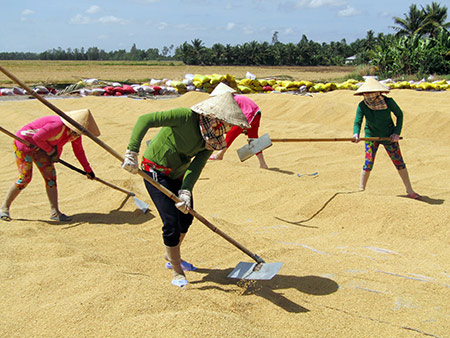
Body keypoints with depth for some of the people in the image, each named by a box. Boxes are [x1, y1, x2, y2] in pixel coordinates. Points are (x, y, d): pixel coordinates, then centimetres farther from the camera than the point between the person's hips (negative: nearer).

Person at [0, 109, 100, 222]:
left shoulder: (75, 132, -6)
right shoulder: (58, 125, -34)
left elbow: (79, 151, 8)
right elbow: (37, 138, -29)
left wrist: (88, 170, 13)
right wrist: (50, 150, -15)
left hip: (39, 147, 8)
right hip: (24, 142, -8)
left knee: (50, 176, -2)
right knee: (25, 178, -10)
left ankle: (54, 212, 1)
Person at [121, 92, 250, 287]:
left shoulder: (213, 138, -7)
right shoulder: (186, 117, -29)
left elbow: (196, 166, -14)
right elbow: (145, 120, -30)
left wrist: (185, 191, -27)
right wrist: (132, 153, -35)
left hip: (178, 174, 8)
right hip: (155, 172, -8)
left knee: (186, 217, 16)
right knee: (171, 223, -9)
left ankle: (171, 258, 40)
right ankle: (177, 273, 8)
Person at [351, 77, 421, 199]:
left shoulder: (388, 102, -18)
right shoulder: (362, 106, -17)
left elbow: (399, 115, -3)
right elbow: (357, 122, -22)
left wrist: (397, 133, -12)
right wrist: (356, 134, -43)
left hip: (389, 137, 0)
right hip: (371, 136, 0)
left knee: (399, 163, 6)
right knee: (368, 163, -8)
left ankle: (410, 191, 18)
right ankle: (361, 189, 7)